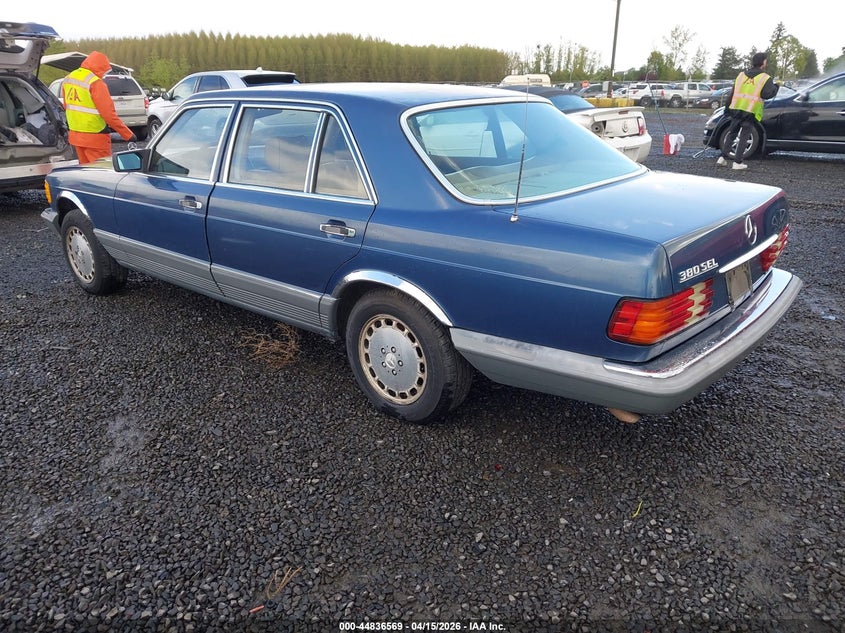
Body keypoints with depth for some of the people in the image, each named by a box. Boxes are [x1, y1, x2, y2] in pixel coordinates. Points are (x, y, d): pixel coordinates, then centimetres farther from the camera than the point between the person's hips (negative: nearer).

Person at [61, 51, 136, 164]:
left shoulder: (68, 78, 11)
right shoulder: (96, 83, -17)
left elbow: (66, 107, 19)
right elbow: (108, 114, -21)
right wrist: (128, 135, -17)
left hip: (75, 135, 9)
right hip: (95, 138, -9)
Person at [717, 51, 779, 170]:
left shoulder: (741, 75, 13)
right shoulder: (765, 78, -2)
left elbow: (731, 93, 15)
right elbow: (767, 94, -12)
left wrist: (727, 108, 22)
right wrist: (776, 86, 6)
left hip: (736, 109, 4)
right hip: (751, 112, -4)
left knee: (731, 133, 15)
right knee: (744, 136, 1)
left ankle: (723, 157, 8)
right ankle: (737, 162, -1)